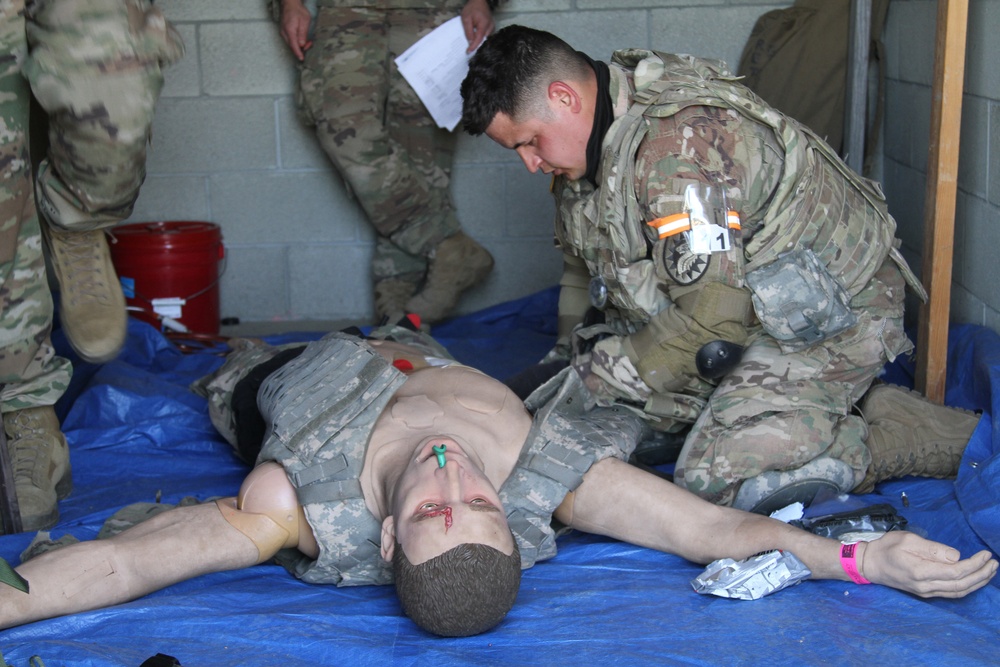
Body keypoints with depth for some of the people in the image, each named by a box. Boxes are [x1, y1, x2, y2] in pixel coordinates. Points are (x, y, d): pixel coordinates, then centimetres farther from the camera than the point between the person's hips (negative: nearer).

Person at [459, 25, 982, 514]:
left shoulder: (680, 143, -29)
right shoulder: (590, 136, 2)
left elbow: (713, 318, -30)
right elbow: (585, 263, 17)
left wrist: (603, 376, -18)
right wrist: (571, 360, 9)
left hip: (829, 317, -10)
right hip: (752, 311, 10)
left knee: (717, 479, -18)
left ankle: (947, 435, -6)